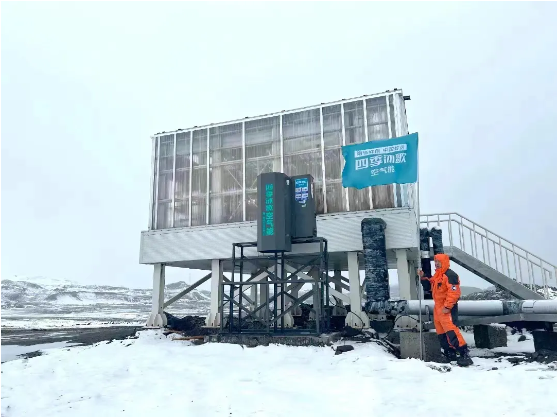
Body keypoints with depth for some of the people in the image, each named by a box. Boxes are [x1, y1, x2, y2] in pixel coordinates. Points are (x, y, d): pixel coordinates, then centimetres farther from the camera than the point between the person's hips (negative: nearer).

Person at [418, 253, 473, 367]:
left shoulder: (450, 275, -15)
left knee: (451, 330, -20)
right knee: (441, 332, 13)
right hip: (438, 307, 10)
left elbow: (454, 292, -22)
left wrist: (447, 306, -25)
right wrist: (423, 278, 8)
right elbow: (429, 286, 24)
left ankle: (464, 354, -18)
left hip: (446, 308, -10)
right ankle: (450, 354, 22)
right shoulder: (437, 275, 15)